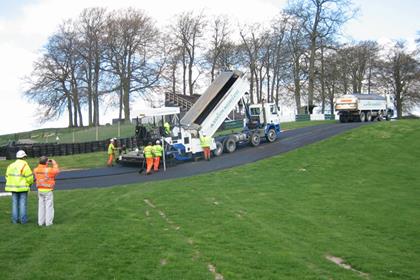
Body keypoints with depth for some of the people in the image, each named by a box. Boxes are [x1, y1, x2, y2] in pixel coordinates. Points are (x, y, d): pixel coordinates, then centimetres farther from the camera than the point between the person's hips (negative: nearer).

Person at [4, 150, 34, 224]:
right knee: (23, 204, 2)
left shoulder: (11, 165, 5)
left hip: (13, 187, 5)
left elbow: (7, 176, 6)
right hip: (23, 187, -5)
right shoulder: (25, 165, -12)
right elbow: (29, 177, -13)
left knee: (15, 204, 10)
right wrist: (30, 182, 8)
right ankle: (23, 219, 3)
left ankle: (15, 219, 11)